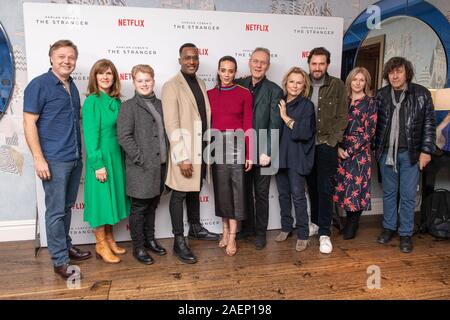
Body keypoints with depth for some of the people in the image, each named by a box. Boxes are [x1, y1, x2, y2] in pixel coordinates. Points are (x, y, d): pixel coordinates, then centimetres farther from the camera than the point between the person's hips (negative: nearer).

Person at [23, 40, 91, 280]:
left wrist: (79, 151, 14)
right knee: (56, 211, 1)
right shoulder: (39, 85, -7)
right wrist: (39, 159, -16)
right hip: (54, 160, -6)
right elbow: (29, 123, -10)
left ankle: (65, 246, 31)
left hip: (75, 159, 6)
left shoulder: (72, 86, 12)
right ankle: (60, 261, 12)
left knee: (67, 207, 16)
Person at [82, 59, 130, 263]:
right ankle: (101, 245, 17)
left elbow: (120, 130, 9)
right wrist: (98, 164, -17)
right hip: (100, 157, -7)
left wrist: (120, 158, 6)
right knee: (100, 199, 3)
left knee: (112, 197, 14)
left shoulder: (116, 101, 8)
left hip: (116, 156, 7)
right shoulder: (92, 101, -10)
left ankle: (109, 240, 30)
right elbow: (90, 134, -14)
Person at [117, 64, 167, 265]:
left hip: (160, 166, 6)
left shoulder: (159, 105, 12)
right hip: (140, 168, -5)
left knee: (152, 206, 17)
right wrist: (142, 159, -15)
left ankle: (149, 239, 34)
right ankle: (138, 247, 20)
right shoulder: (128, 106, -5)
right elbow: (124, 137, -12)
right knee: (139, 208, 6)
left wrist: (167, 158, 5)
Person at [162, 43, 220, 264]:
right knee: (179, 194, 2)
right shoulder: (171, 86, -10)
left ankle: (195, 228, 37)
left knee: (195, 190, 19)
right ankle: (179, 241, 13)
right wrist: (182, 158, -19)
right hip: (184, 151, -7)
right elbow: (171, 124, -15)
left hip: (201, 148, 7)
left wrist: (208, 147, 9)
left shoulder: (201, 83, 12)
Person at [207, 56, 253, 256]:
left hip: (237, 144, -2)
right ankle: (225, 230, 25)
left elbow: (248, 125, -3)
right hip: (217, 145, 2)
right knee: (221, 188, 9)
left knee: (237, 188, 1)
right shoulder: (210, 94, 6)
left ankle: (232, 236, 11)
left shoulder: (245, 94, 0)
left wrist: (249, 154, -6)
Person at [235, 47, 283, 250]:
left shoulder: (274, 90, -4)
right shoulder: (239, 85, 5)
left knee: (261, 194, 10)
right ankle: (247, 228, 33)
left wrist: (267, 152, -15)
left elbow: (274, 125, -9)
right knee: (244, 192, 15)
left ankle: (260, 232, 27)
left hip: (262, 152, -3)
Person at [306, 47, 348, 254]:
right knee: (312, 186, 12)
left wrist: (333, 140, -10)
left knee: (325, 188, -2)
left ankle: (324, 233, 6)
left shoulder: (337, 86, 0)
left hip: (327, 145, -2)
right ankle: (315, 222, 29)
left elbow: (342, 116, -2)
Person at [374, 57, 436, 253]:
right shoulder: (381, 95, 4)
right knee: (389, 192, 12)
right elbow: (374, 123, 7)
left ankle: (406, 233, 18)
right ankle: (389, 227, 27)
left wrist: (426, 150, -6)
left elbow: (429, 124, -1)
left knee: (408, 195, 4)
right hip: (386, 152, 2)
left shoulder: (421, 94, -1)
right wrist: (376, 149, 5)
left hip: (410, 153, -2)